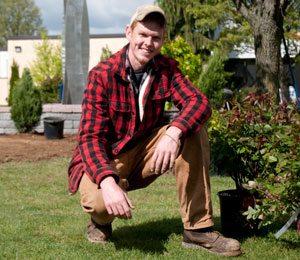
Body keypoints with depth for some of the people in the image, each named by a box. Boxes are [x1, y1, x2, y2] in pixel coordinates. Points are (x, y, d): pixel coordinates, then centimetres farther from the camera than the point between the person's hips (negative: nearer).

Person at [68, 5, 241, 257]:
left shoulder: (167, 68, -5)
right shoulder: (102, 75, -18)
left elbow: (199, 102, -20)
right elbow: (90, 137, -23)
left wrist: (173, 133, -42)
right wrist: (108, 182, -41)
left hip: (144, 155, 4)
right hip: (105, 158, -4)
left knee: (193, 128, -20)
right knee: (99, 202, -37)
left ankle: (198, 228, -17)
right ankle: (101, 221, 6)